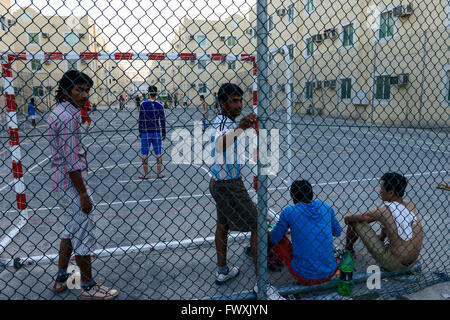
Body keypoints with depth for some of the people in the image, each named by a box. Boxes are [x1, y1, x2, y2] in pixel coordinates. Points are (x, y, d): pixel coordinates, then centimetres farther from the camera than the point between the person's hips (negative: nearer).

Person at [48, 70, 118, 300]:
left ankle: (61, 279, 32)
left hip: (63, 182, 10)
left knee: (71, 231, 20)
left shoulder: (59, 112, 12)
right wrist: (83, 194, -20)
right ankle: (89, 288, 15)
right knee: (84, 235, 1)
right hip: (72, 184, -10)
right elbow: (71, 161, -23)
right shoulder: (68, 116, -19)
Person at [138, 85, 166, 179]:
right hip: (157, 132, 1)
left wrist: (140, 132, 6)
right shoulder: (159, 106, -3)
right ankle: (159, 173, 14)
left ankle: (146, 174, 12)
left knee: (144, 154, 8)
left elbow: (140, 120, -4)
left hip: (146, 133, -1)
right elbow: (162, 121, -2)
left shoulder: (143, 105, -5)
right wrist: (164, 134, 6)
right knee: (158, 153, 10)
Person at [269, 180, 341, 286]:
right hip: (331, 273, 4)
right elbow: (337, 232, 17)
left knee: (278, 239, 12)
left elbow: (274, 238, 2)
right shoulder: (325, 206, 2)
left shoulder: (289, 211, -8)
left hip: (304, 276, -4)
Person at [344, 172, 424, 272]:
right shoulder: (410, 205, -4)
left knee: (356, 222, -1)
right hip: (412, 263, 6)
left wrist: (347, 218, 13)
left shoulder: (382, 211, -21)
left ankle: (348, 250, 24)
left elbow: (348, 218, -11)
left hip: (393, 264, -6)